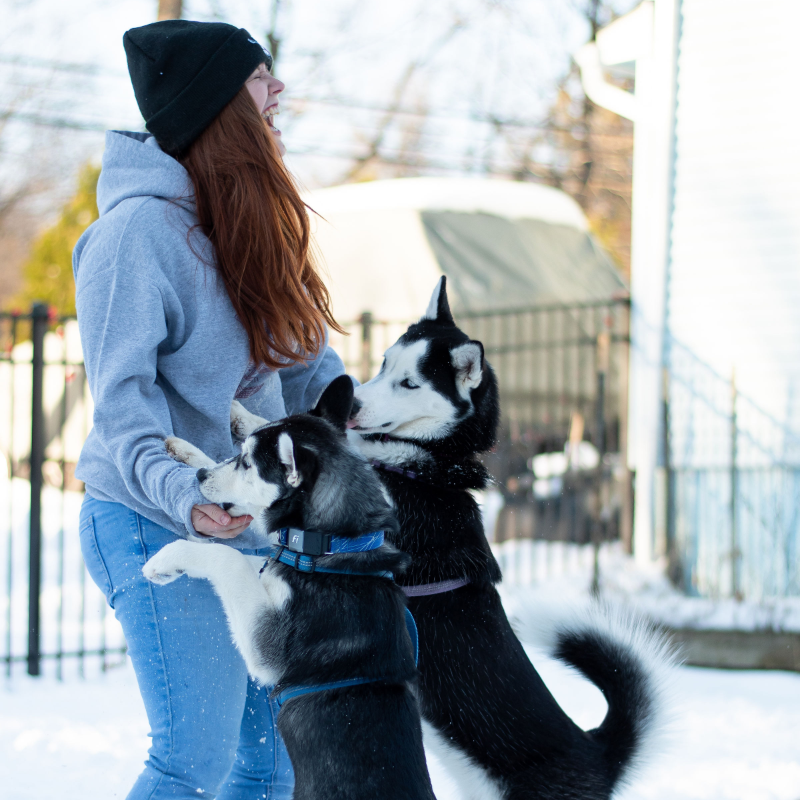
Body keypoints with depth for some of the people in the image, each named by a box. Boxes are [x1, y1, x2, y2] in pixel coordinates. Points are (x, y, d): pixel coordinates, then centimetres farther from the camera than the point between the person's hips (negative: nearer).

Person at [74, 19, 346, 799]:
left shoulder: (252, 223, 11)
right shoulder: (139, 228, -15)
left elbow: (307, 365, 13)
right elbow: (123, 399, -20)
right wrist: (183, 497, -34)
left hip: (257, 524, 8)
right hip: (157, 528, -8)